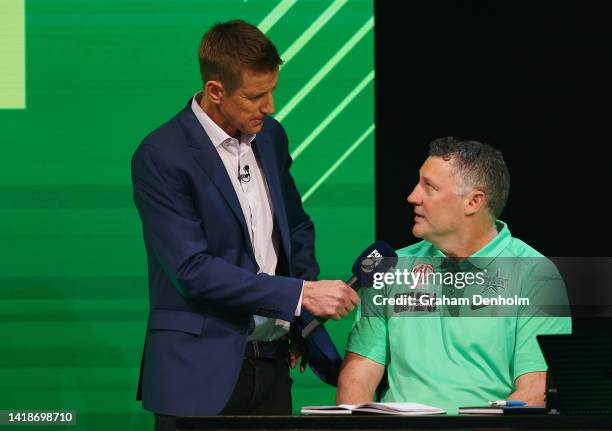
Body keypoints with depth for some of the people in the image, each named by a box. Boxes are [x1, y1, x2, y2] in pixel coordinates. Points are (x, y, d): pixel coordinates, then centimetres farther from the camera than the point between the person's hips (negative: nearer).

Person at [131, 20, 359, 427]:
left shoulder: (270, 136, 8)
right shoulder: (161, 156, -13)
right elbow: (192, 270, -19)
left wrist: (305, 317, 7)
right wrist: (301, 294, -20)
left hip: (271, 363, 6)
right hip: (199, 376, -6)